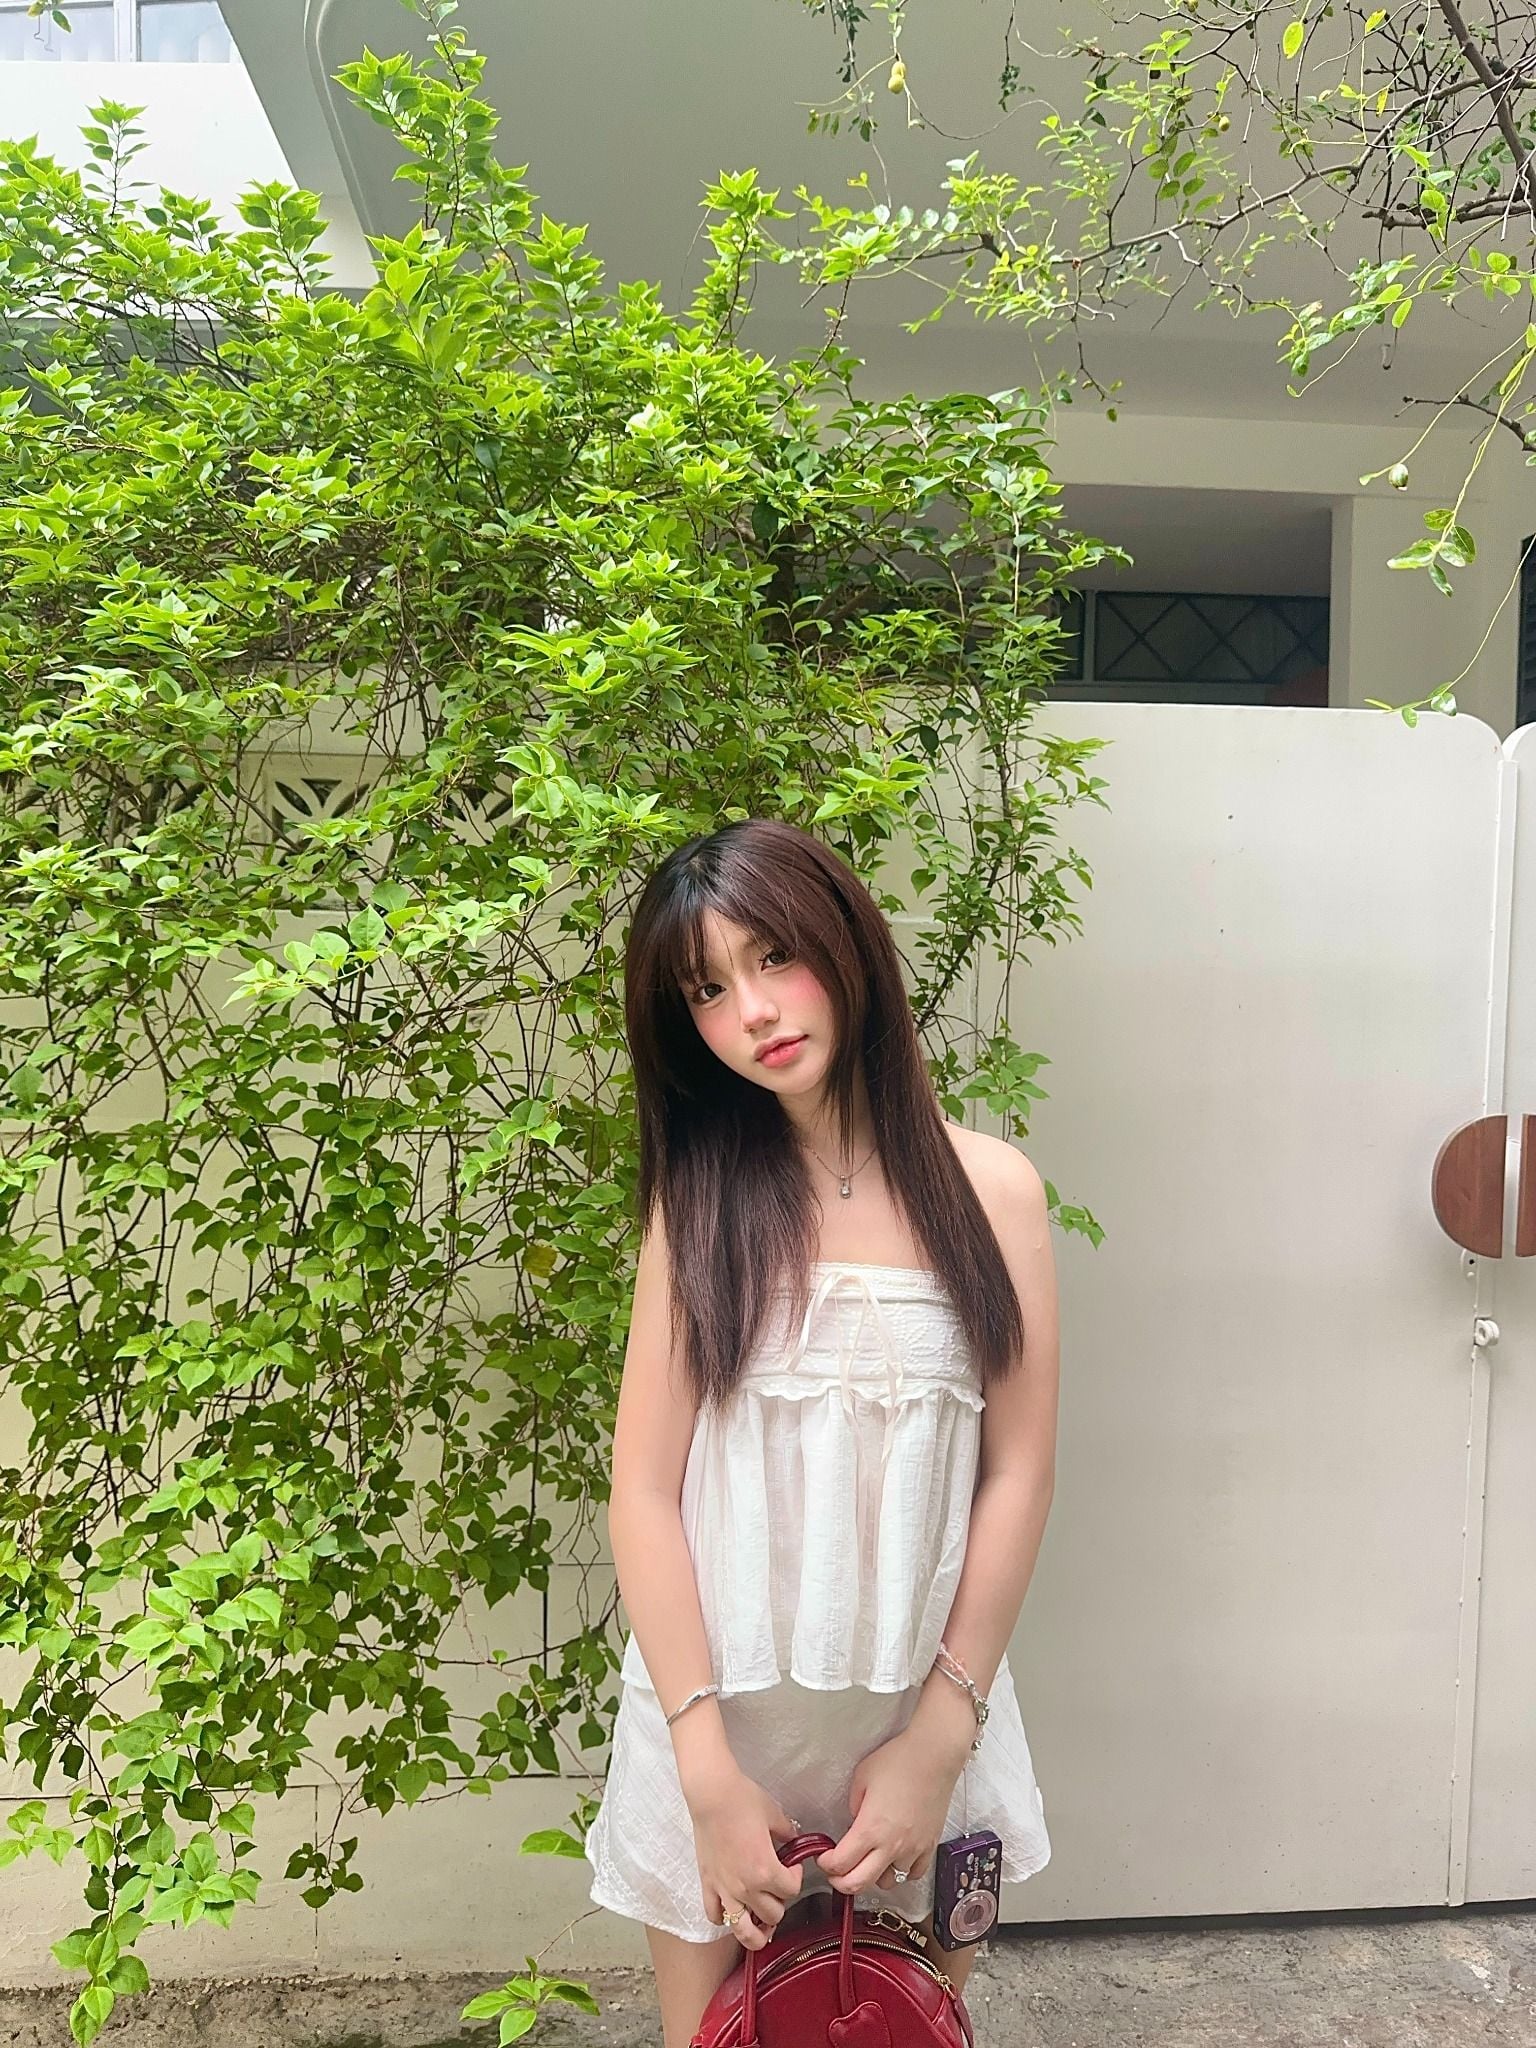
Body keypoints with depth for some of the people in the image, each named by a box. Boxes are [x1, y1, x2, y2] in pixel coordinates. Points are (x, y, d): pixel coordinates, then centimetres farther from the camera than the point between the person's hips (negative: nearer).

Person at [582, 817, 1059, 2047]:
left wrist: (938, 1739, -7)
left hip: (927, 1712, 0)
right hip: (720, 1716, 0)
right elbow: (644, 1492, -8)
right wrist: (710, 1771, -12)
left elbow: (1019, 1474, -5)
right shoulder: (700, 1198, -6)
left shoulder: (989, 1188, -7)